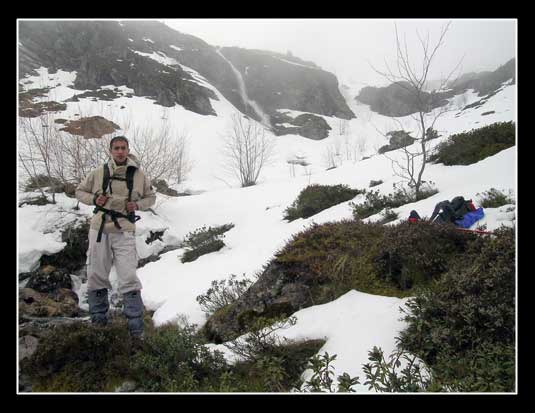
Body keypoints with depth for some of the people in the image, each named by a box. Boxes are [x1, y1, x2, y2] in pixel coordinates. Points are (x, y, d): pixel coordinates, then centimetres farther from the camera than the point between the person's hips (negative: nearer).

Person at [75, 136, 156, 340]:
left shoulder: (138, 175, 2)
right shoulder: (98, 173, 3)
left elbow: (151, 197, 15)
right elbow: (80, 191, 16)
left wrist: (138, 204, -5)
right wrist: (93, 199, -5)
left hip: (124, 232, -2)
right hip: (99, 230, 2)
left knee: (129, 279, -6)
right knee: (96, 276, 9)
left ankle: (136, 329, 2)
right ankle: (98, 320, 28)